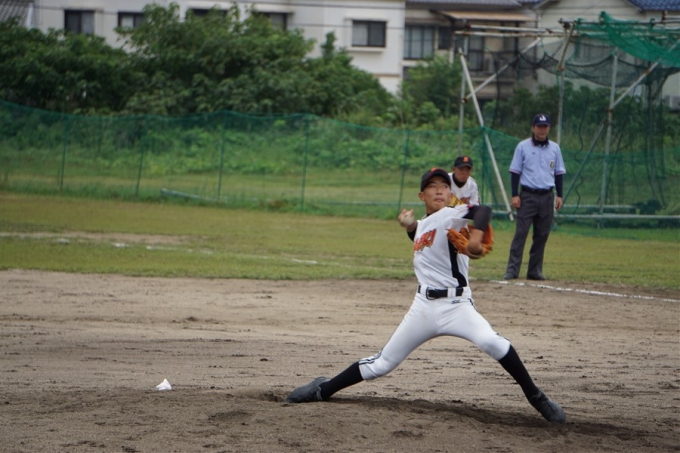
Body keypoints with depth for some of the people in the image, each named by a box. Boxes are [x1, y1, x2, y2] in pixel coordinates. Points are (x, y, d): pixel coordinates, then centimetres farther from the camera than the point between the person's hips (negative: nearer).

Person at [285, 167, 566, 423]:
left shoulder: (452, 215, -6)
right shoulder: (423, 225, 16)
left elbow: (483, 210, -23)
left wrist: (475, 237, -42)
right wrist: (411, 228, 13)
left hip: (456, 305, -6)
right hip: (424, 307, 6)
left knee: (490, 341, -32)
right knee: (382, 363, 11)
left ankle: (535, 397, -20)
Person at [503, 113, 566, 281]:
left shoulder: (554, 148, 9)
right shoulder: (523, 147, 0)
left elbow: (559, 173, 14)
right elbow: (515, 172, 0)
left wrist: (559, 195, 6)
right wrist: (515, 195, -7)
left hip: (547, 197, 3)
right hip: (527, 196, -3)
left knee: (542, 235, 4)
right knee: (521, 233, -9)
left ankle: (535, 271, 11)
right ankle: (512, 269, -11)